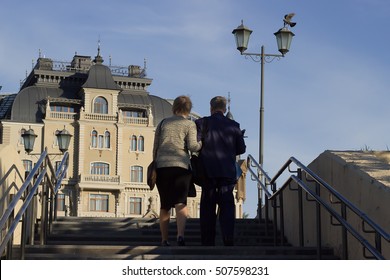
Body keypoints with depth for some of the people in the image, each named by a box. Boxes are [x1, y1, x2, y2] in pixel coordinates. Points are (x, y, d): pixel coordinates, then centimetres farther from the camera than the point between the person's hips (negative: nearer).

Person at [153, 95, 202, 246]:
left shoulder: (163, 123, 15)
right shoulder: (189, 124, 6)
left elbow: (155, 147, 13)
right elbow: (192, 146, -6)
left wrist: (154, 167, 20)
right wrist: (201, 143, 13)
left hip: (162, 166, 3)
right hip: (181, 166, -3)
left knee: (164, 205, 10)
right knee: (180, 202, -10)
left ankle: (164, 241, 13)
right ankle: (180, 235, -30)